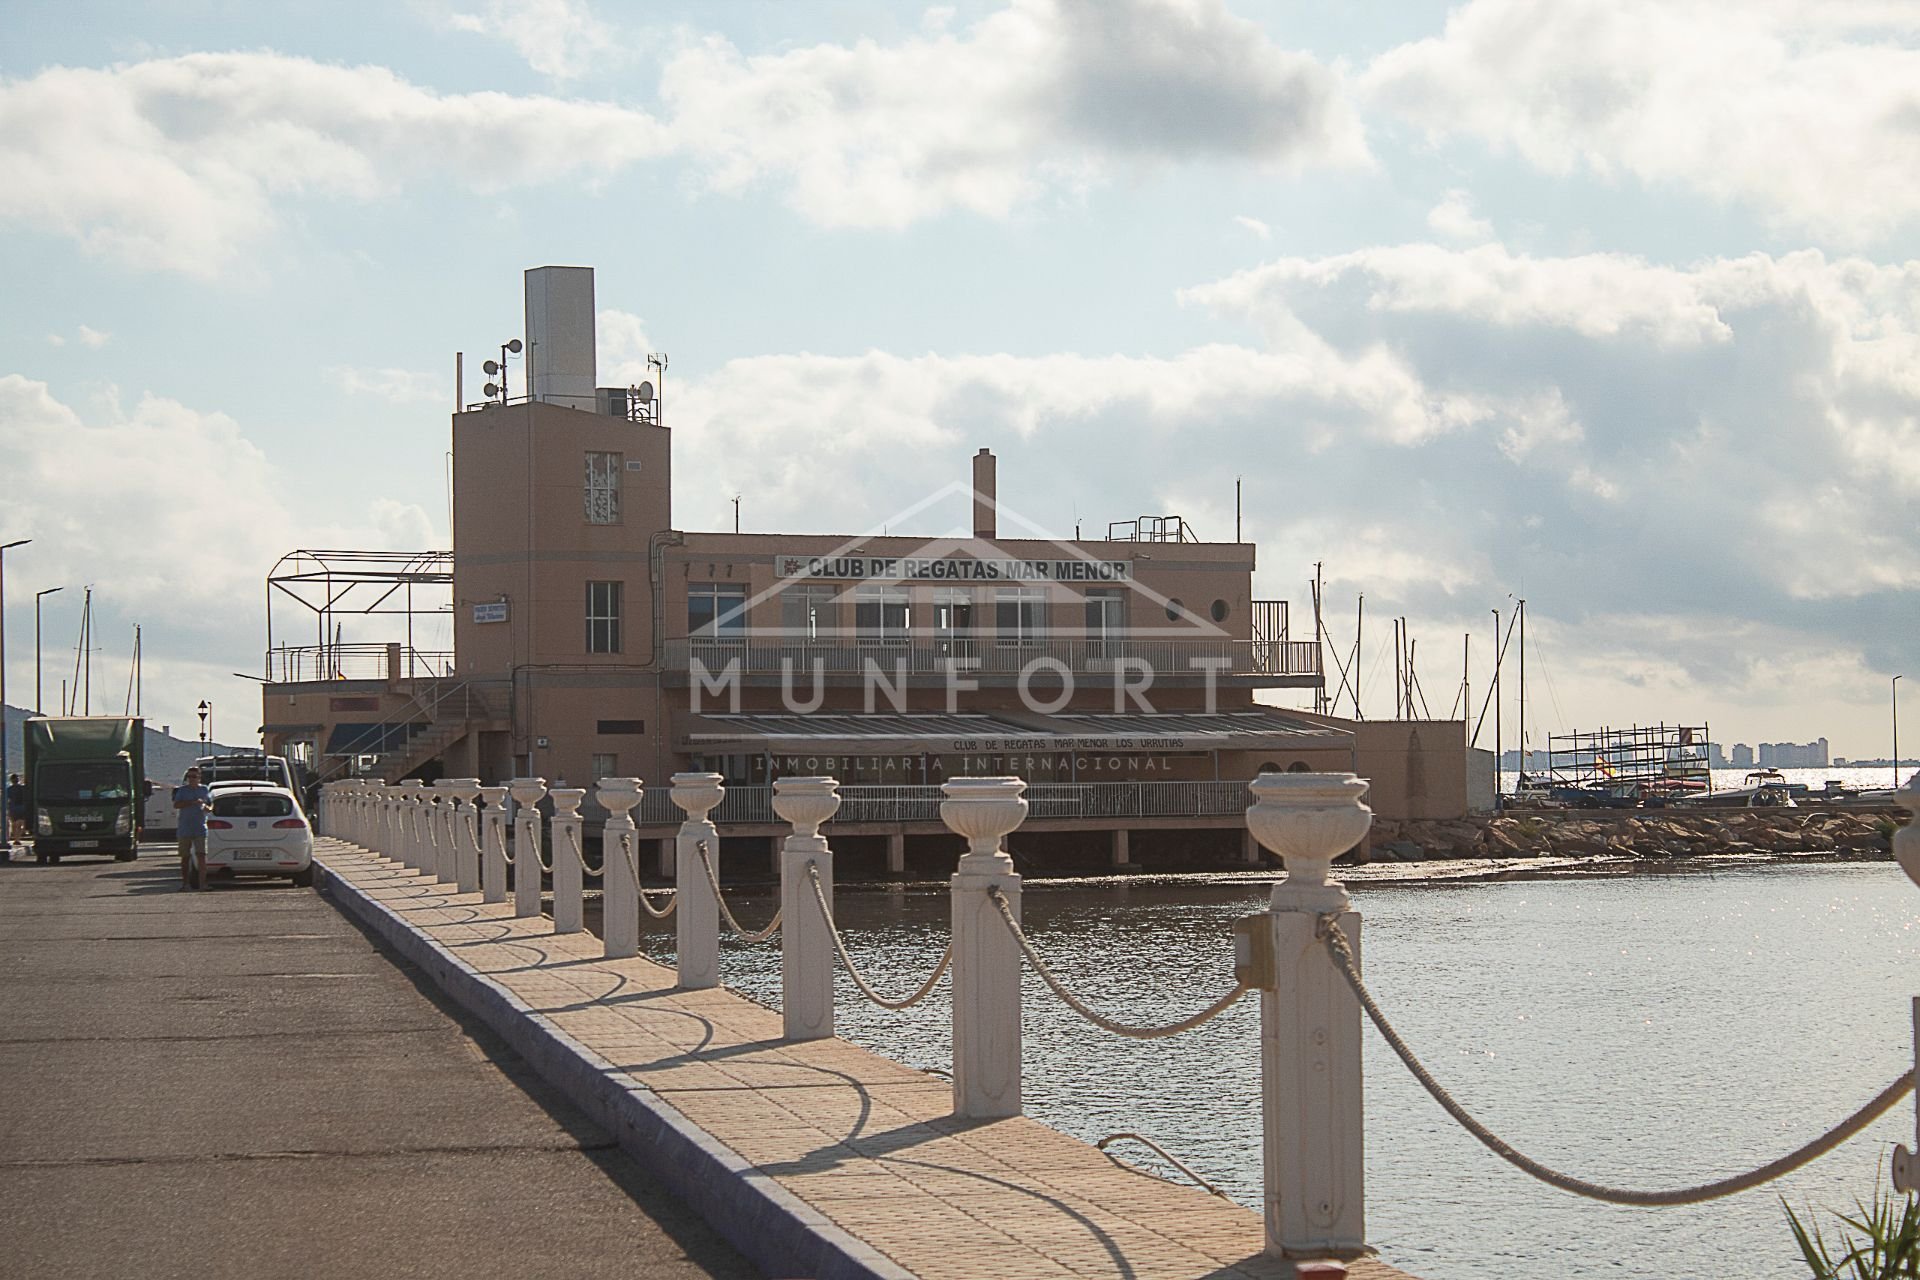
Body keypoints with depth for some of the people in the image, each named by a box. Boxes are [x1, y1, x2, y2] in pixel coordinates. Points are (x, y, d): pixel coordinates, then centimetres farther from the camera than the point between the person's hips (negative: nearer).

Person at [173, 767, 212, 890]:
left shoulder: (204, 790, 10)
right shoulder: (182, 790, 4)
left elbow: (211, 805, 21)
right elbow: (176, 805, -10)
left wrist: (206, 807, -4)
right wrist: (193, 802, -19)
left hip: (200, 830, 0)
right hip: (184, 829, 0)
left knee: (201, 856, -11)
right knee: (185, 857, 7)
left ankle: (202, 883, -14)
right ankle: (185, 883, 16)